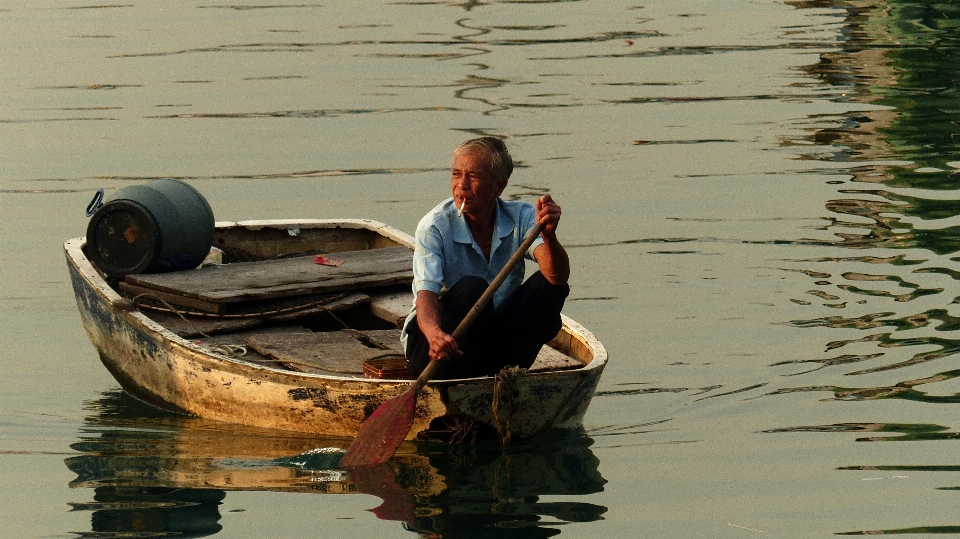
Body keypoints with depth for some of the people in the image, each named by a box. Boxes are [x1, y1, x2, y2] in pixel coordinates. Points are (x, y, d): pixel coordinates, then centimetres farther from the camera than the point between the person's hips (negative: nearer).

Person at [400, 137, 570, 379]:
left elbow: (558, 275, -23)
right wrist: (434, 334, -52)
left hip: (495, 337, 4)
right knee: (471, 289, -32)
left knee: (551, 286, -18)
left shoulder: (521, 218, -8)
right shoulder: (434, 227, -16)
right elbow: (426, 293, -29)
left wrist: (548, 236, -46)